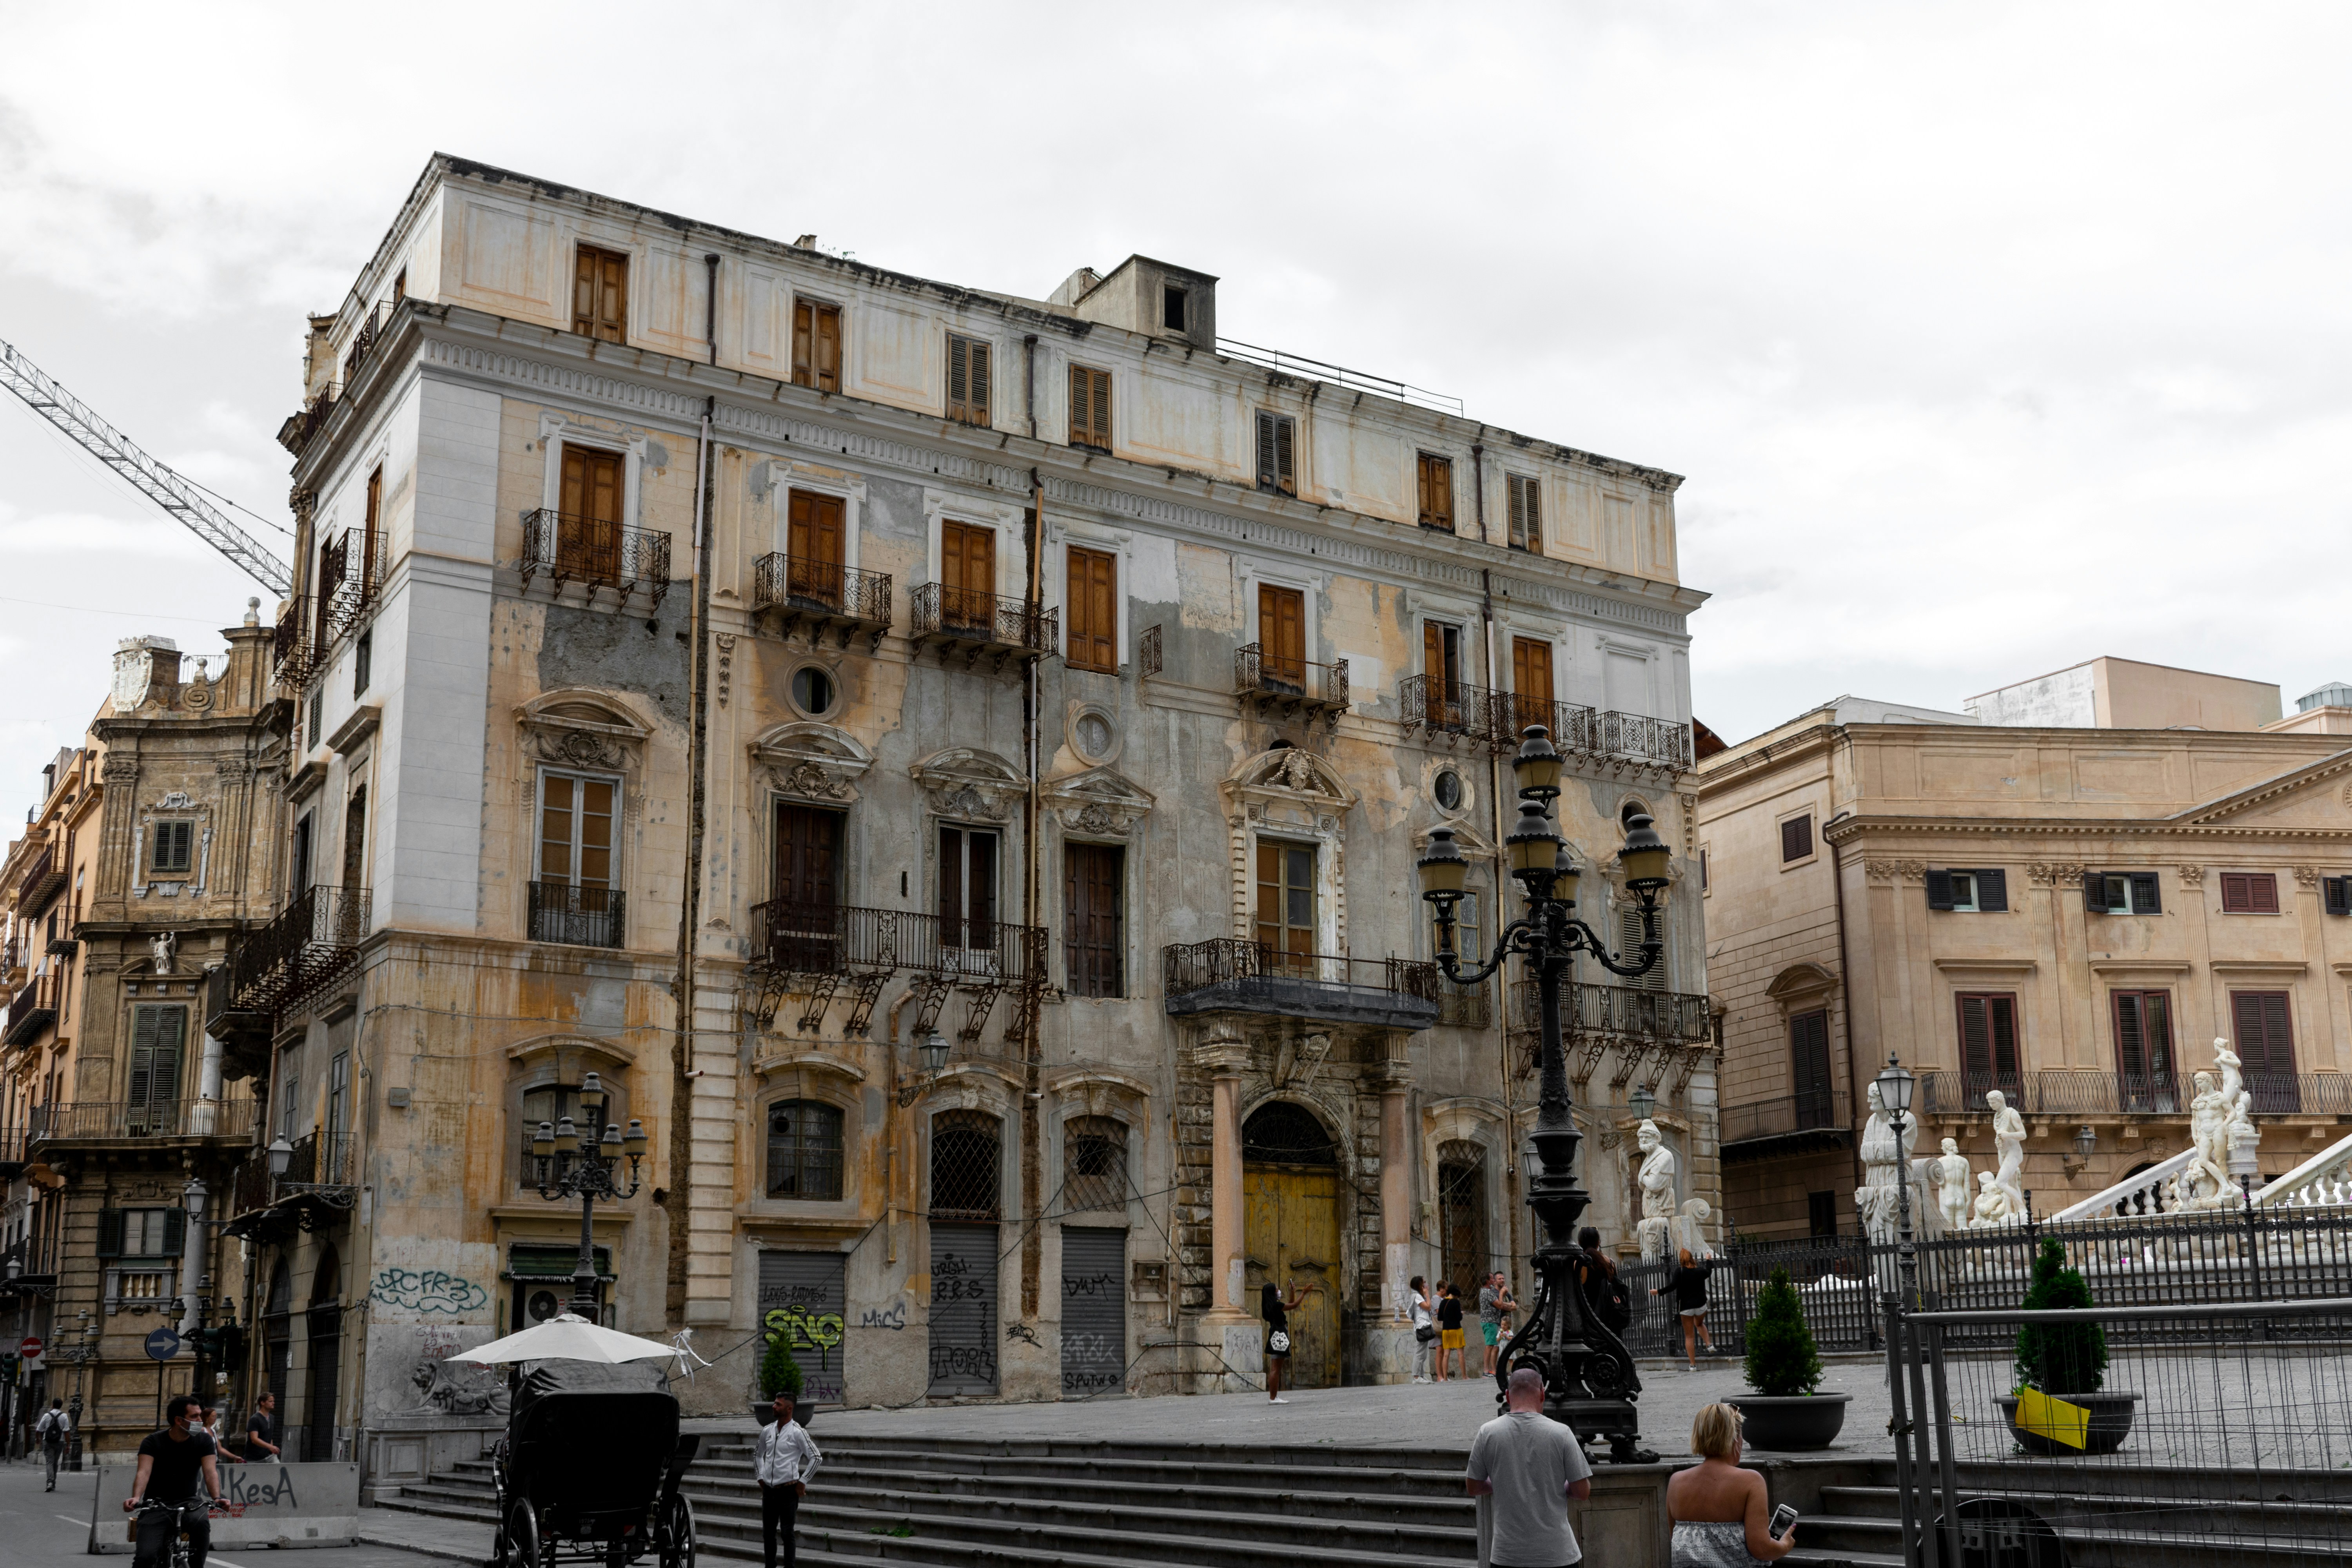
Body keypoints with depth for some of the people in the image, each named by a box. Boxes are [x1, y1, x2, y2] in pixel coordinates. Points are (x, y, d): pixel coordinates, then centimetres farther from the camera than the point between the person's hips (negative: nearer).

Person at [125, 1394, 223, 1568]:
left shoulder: (203, 1441, -1)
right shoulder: (153, 1442, -6)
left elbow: (210, 1471, -13)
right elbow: (144, 1472, -21)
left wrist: (216, 1498, -32)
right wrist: (136, 1498, -41)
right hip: (156, 1505, -1)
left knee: (201, 1522, -35)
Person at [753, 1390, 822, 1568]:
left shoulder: (798, 1432, -9)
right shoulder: (767, 1431, 8)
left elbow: (816, 1458, -8)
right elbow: (758, 1454, 25)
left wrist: (802, 1482, -8)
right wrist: (760, 1477, 16)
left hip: (788, 1489, -6)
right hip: (768, 1490, 6)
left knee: (787, 1532, -3)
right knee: (768, 1531, 10)